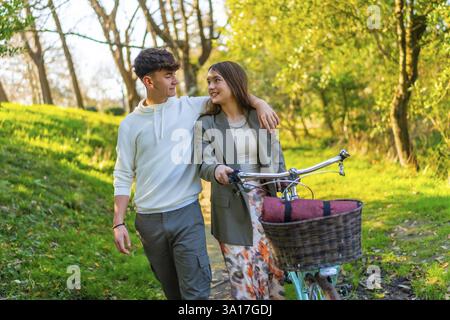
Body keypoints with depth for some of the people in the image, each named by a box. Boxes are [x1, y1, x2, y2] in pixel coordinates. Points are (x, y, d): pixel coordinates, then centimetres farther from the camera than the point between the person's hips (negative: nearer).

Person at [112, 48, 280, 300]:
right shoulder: (130, 124, 4)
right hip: (149, 221, 1)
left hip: (186, 214, -1)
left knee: (196, 291, -9)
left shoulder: (190, 107, 3)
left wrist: (259, 103, -8)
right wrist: (119, 223, 1)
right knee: (172, 291, 14)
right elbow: (123, 177, 6)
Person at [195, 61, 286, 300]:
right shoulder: (206, 124, 3)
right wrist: (216, 170, -29)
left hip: (265, 201, 2)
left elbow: (277, 159, 8)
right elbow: (204, 165, -6)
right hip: (231, 207, -1)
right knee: (242, 271, -3)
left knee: (274, 265, 2)